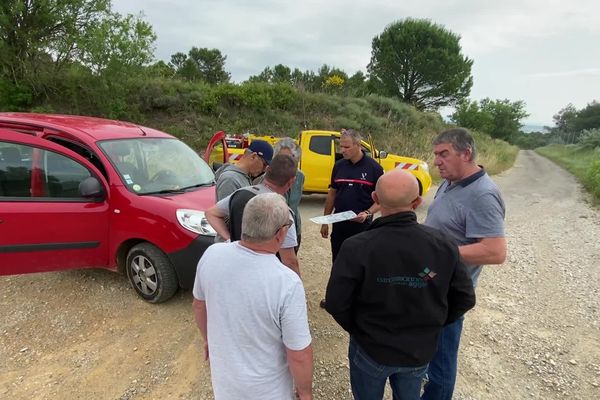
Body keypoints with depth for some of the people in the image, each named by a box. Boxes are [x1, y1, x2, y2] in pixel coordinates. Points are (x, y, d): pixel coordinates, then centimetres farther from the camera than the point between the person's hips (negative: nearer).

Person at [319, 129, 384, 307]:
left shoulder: (373, 168, -9)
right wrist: (325, 221, 10)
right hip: (339, 224, 4)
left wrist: (367, 213, -24)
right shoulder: (339, 166, 4)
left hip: (361, 226, -4)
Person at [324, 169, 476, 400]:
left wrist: (357, 329, 0)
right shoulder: (443, 245, -17)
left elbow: (336, 303, -21)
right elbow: (465, 299, -6)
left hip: (370, 348, -2)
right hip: (420, 350, 3)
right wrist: (432, 325, 10)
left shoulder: (356, 247, -28)